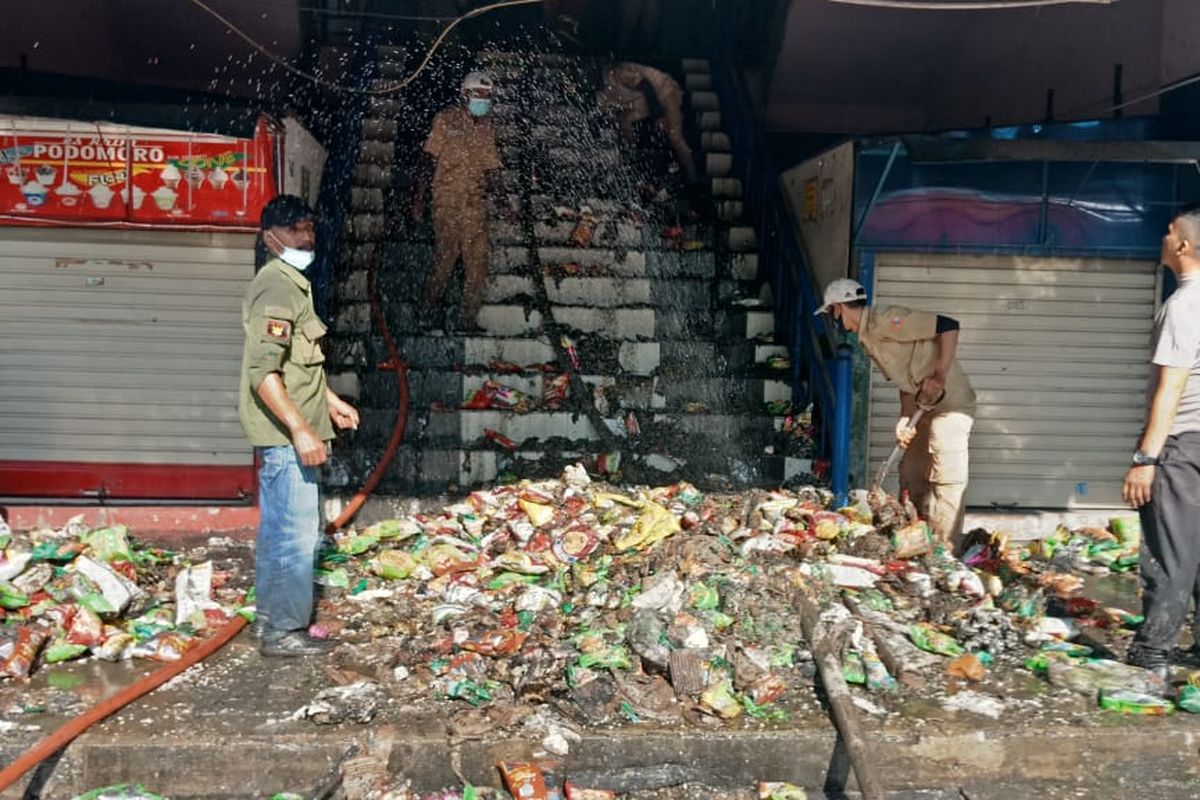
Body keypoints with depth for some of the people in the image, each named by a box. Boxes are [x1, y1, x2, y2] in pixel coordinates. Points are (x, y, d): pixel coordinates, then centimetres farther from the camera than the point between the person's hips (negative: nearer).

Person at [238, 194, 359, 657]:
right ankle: (284, 632, 5)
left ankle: (270, 617, 28)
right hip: (285, 434, -11)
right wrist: (300, 430, -26)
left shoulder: (292, 283, 17)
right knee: (297, 533, -5)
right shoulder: (276, 288, -15)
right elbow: (263, 371, -23)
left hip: (283, 433, 11)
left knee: (277, 528, 17)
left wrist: (330, 400, 27)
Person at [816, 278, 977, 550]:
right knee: (910, 472, 15)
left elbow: (949, 326, -20)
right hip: (932, 408, 10)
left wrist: (939, 377, -26)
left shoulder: (887, 321, -16)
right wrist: (905, 421, 3)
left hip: (951, 403, -10)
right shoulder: (869, 340, 14)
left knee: (947, 481, -8)